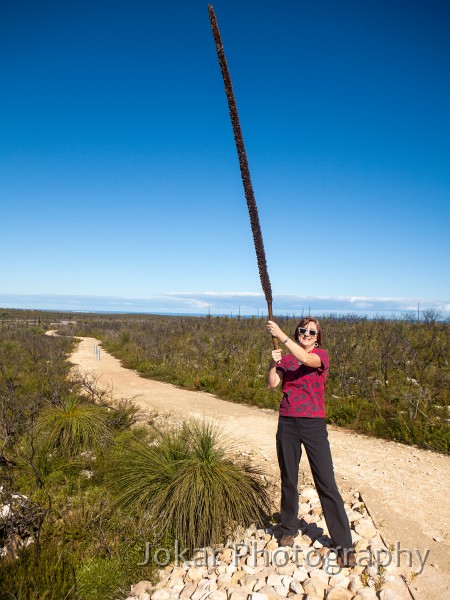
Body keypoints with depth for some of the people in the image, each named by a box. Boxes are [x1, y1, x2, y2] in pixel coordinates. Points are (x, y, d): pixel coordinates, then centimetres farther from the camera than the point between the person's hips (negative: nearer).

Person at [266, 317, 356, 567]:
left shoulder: (322, 355, -2)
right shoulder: (286, 359, 7)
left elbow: (306, 360, -25)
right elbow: (272, 384, -4)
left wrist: (281, 335, -26)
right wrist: (273, 363, -20)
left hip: (314, 424, -3)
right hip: (287, 424, 3)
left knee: (327, 484, -1)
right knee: (288, 480, 14)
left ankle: (345, 545, 11)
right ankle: (289, 530, 34)